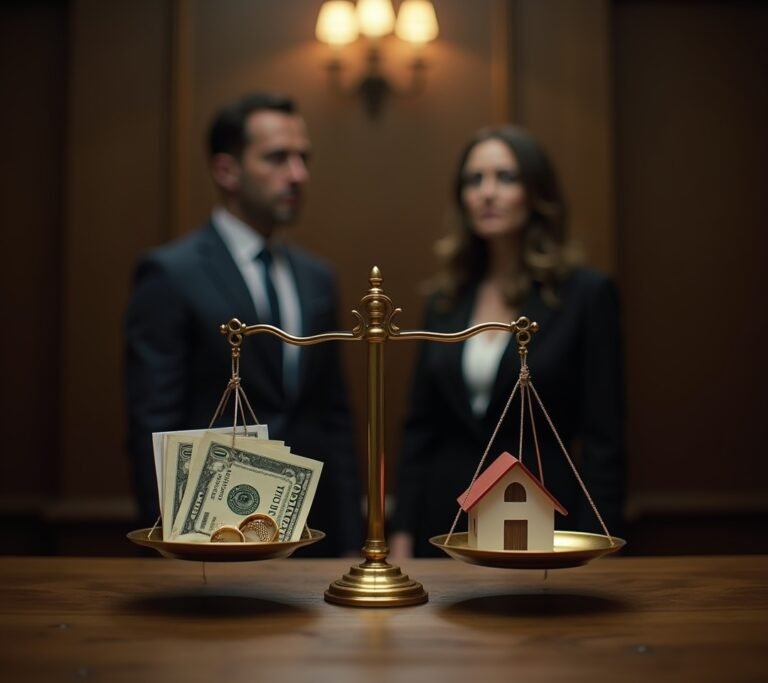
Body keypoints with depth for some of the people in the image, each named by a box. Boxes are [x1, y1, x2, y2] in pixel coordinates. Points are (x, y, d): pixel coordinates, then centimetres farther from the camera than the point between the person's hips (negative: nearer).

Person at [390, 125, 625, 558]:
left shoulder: (587, 293, -7)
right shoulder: (447, 297, 6)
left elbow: (604, 442, -9)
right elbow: (421, 428, 8)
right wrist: (403, 534, 4)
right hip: (447, 521, 4)